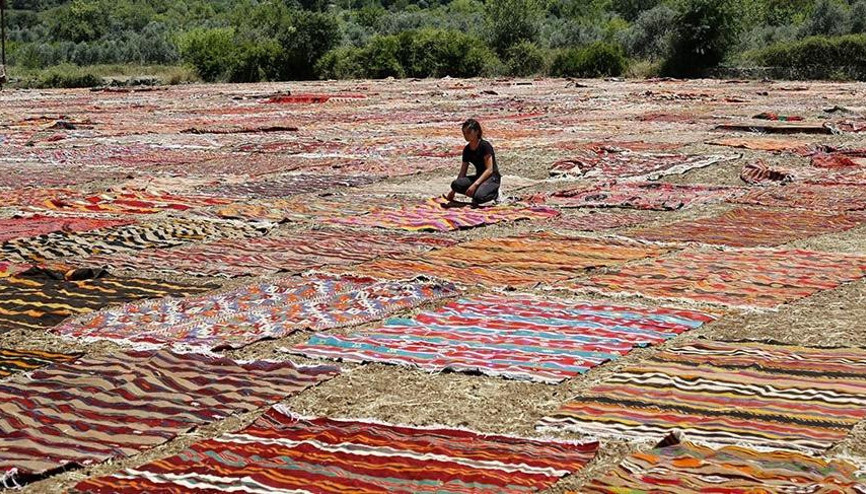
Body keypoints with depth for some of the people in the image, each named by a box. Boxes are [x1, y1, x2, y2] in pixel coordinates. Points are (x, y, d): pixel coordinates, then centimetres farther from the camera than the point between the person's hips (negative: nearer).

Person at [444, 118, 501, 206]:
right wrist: (453, 191, 6)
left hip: (492, 177, -6)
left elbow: (489, 170, -20)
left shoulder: (485, 146, -15)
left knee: (479, 197, -37)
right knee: (456, 184, -22)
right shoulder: (467, 150, 7)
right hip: (479, 177, 6)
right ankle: (477, 193, 0)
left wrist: (475, 184, -29)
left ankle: (494, 194, -3)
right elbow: (463, 172, 11)